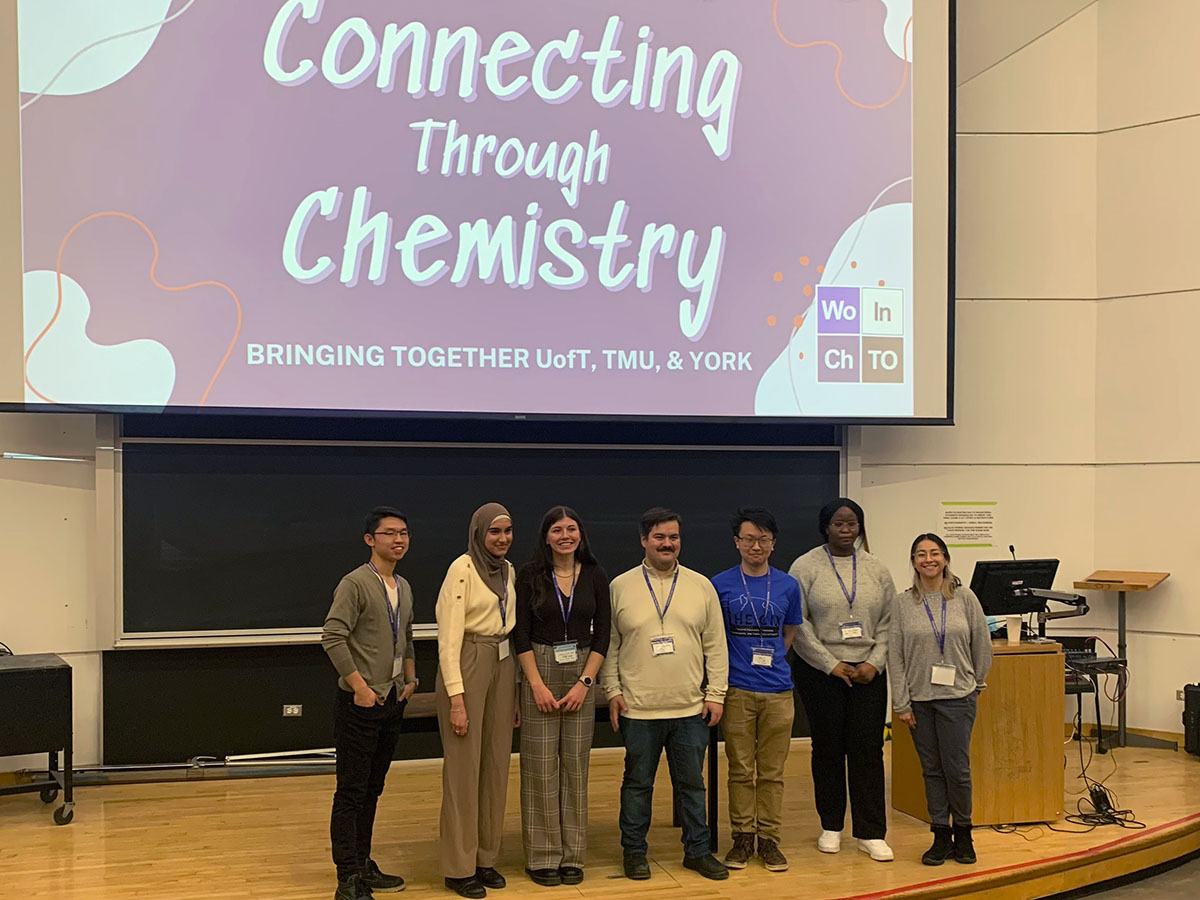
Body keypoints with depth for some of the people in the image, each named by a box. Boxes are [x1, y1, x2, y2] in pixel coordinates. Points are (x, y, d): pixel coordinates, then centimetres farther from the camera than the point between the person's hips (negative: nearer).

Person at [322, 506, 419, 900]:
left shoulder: (404, 587, 12)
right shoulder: (355, 583, -13)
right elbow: (333, 637, -19)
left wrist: (410, 678, 10)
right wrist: (360, 686, -18)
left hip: (393, 701, 8)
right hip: (361, 703, -8)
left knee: (372, 790, 15)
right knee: (351, 792, -2)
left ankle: (363, 866, 25)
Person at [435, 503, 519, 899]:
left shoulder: (508, 571, 10)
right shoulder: (463, 569, -12)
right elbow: (449, 636, -15)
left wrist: (516, 687, 11)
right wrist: (456, 699, -20)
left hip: (502, 667, 7)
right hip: (467, 667, -7)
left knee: (496, 765, 10)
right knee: (464, 768, -1)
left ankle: (486, 857, 22)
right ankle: (459, 867, 9)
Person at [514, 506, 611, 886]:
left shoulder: (595, 577, 4)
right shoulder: (530, 575, -1)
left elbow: (602, 635, 3)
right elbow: (521, 635, -3)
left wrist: (584, 683, -7)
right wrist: (538, 685, -10)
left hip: (582, 675, 2)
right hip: (539, 673, -2)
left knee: (575, 766, 5)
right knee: (540, 766, -1)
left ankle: (572, 855, 14)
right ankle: (542, 856, 8)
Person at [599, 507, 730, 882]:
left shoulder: (701, 586, 5)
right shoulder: (620, 587, 1)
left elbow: (715, 645, 7)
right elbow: (609, 644, 4)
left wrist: (715, 694, 2)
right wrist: (612, 690, -2)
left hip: (691, 710, 2)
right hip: (638, 709, -2)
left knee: (692, 783, 11)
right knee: (637, 783, 8)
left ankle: (697, 850, 23)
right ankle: (634, 851, 21)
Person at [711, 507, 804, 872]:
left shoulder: (788, 585, 4)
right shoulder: (721, 584, 0)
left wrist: (771, 660, 9)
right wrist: (724, 672, 5)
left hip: (777, 690, 1)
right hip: (737, 690, -1)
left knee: (772, 771, 7)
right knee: (741, 770, 5)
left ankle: (769, 838, 16)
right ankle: (742, 837, 16)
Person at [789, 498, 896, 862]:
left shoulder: (876, 570, 7)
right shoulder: (806, 567, -3)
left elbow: (888, 623, 7)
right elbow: (798, 624, -8)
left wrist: (874, 663, -6)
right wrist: (831, 664, -10)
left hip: (867, 673, 2)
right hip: (820, 673, -2)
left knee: (868, 750, 0)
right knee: (828, 749, 7)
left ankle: (871, 833, 6)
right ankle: (831, 826, 20)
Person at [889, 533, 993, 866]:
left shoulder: (965, 598, -1)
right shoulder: (903, 604, 0)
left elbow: (983, 645, 7)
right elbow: (895, 656, 0)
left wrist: (975, 683, 13)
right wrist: (901, 703, -3)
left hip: (957, 697, -1)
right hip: (919, 700, 1)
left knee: (957, 769, -3)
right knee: (932, 770, 7)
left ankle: (963, 833, 16)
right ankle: (941, 836, 17)